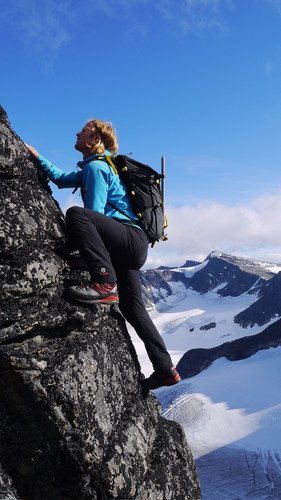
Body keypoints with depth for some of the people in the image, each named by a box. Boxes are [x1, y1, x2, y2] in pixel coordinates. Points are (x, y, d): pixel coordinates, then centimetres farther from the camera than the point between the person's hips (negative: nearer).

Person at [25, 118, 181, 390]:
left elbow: (95, 214, -11)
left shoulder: (95, 167, -5)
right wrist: (38, 158, 31)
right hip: (130, 247, 10)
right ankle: (165, 370, 20)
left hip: (131, 237, -10)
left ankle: (105, 283, -32)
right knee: (132, 308, 13)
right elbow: (61, 178, 36)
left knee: (76, 214, -28)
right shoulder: (93, 167, 25)